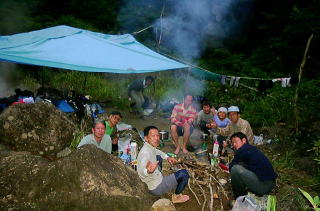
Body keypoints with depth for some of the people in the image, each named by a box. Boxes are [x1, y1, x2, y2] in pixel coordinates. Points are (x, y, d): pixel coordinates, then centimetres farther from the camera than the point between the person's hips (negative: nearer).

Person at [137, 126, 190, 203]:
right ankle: (176, 196, 13)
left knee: (158, 157, 27)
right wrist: (148, 171, -73)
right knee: (184, 173, -9)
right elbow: (142, 171, -51)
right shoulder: (146, 153, -33)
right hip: (156, 188, -9)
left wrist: (167, 157, 9)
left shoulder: (149, 146, -4)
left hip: (154, 178, 9)